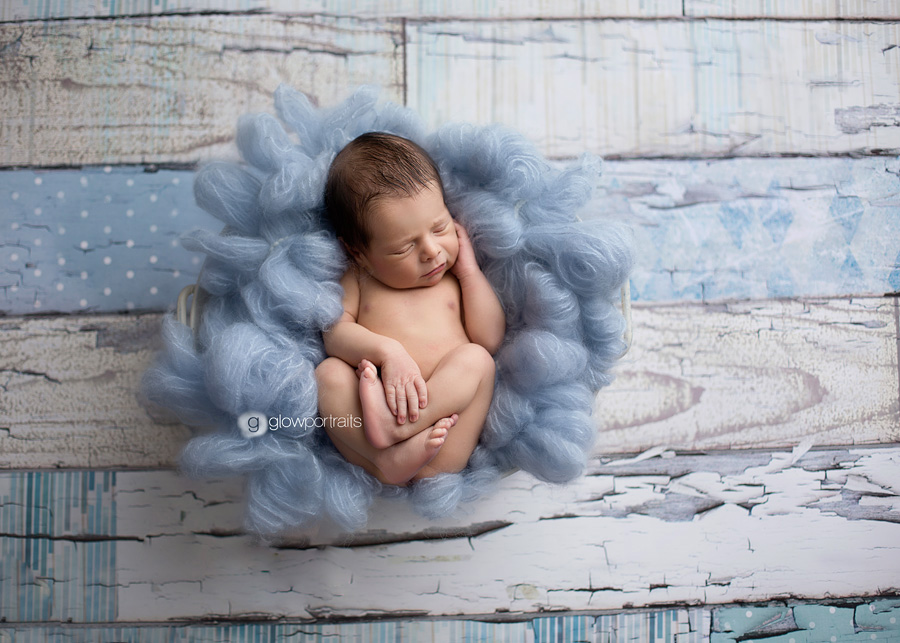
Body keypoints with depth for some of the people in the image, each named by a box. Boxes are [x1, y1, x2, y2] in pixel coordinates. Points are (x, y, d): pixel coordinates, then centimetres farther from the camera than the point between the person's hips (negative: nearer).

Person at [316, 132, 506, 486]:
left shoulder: (456, 277, 17)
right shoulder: (356, 279, 15)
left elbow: (490, 339, 7)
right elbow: (334, 331, -1)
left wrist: (470, 271, 5)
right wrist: (386, 350, -20)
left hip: (450, 403, 1)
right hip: (375, 400, 0)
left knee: (476, 359, -26)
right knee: (328, 373, -23)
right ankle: (388, 459, -37)